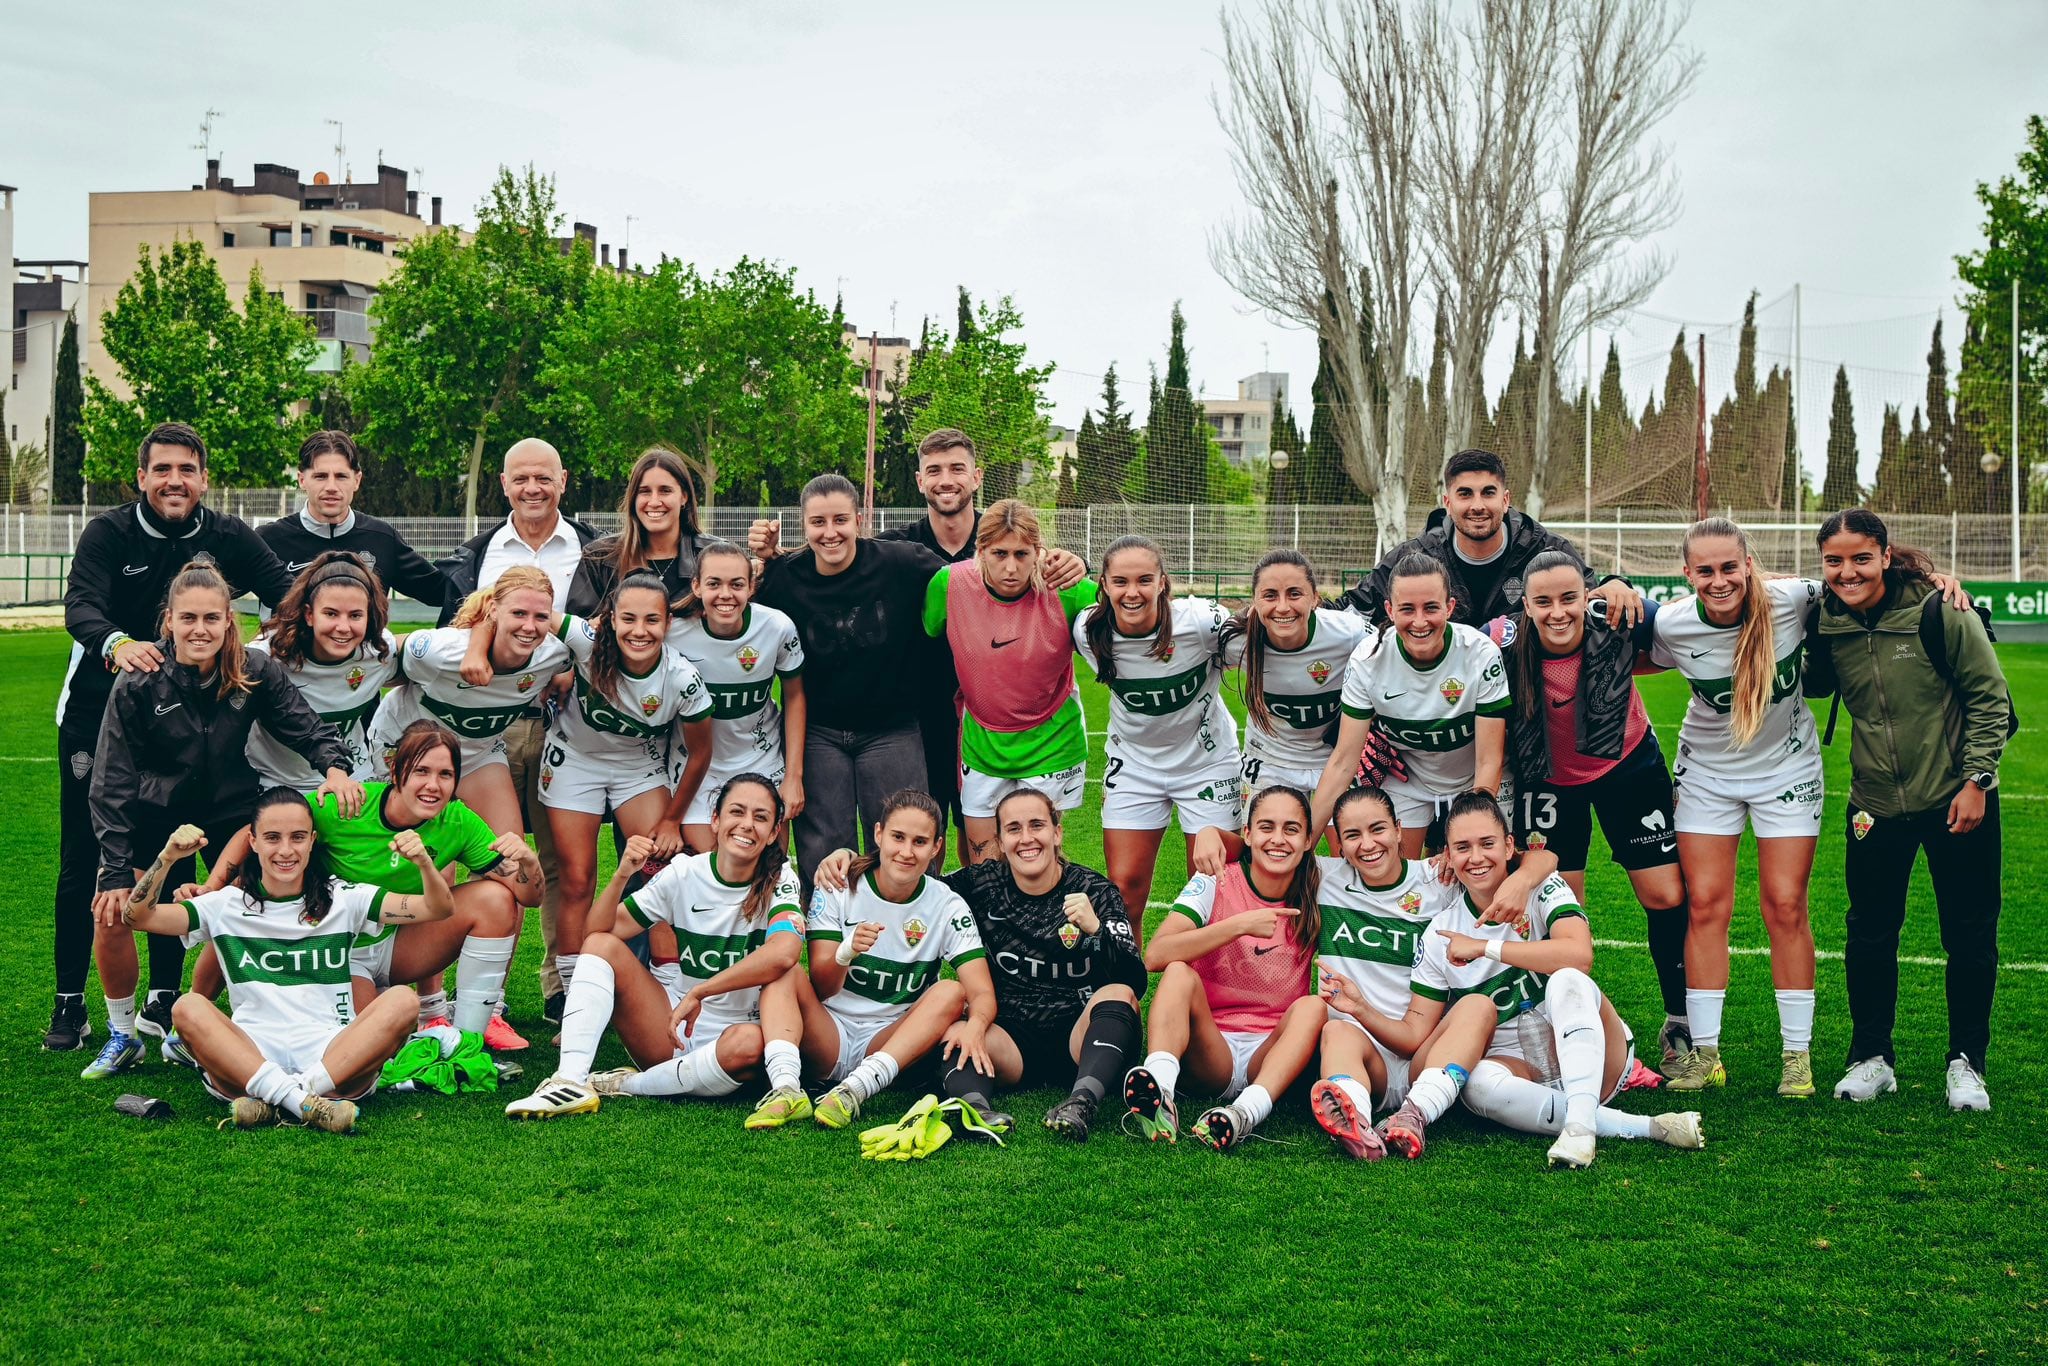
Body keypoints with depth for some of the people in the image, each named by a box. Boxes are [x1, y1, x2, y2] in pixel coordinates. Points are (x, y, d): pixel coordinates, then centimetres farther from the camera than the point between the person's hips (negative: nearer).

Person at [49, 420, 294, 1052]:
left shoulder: (227, 538, -4)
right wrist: (116, 644, -47)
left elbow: (288, 594, -11)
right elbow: (80, 605, -24)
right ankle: (69, 1004, 10)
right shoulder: (109, 532, -10)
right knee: (83, 858, 2)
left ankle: (162, 999, 14)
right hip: (97, 710, -1)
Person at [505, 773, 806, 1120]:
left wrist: (698, 993, -30)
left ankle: (627, 1086, -19)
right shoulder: (684, 873, -1)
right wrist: (621, 875, -23)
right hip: (672, 1027, 3)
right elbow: (598, 931, -5)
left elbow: (784, 952, -31)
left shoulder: (779, 880, -9)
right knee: (602, 944, -15)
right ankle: (571, 1081, -29)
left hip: (731, 1031, -3)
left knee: (750, 1042, -39)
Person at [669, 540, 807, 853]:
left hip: (763, 765, 1)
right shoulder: (675, 633, -19)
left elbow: (794, 697, 0)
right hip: (698, 768, -1)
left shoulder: (779, 628, -17)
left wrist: (794, 775, -2)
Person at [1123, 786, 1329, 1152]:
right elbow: (1155, 956, -17)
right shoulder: (1216, 884, -3)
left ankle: (1247, 1112, -48)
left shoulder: (1314, 899, 3)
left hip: (1274, 1058, 1)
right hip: (1210, 1051, -1)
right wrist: (1240, 925, -22)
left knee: (1313, 1007, -26)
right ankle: (1160, 1091, -50)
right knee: (1180, 974, -25)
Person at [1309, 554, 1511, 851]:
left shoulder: (1482, 654, -27)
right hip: (1405, 784, 1)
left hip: (1472, 785, -1)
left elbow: (1488, 762, -22)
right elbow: (1343, 760, -18)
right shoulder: (1368, 657, -22)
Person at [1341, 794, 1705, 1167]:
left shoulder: (1542, 889, -5)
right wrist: (1361, 1011, -17)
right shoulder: (1440, 934, 3)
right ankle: (1643, 1127, -32)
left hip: (1588, 1062, -2)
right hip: (1517, 1070, 2)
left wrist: (1484, 947, -21)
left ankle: (1582, 1122, -43)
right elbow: (1415, 1035, 1)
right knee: (1480, 1081, -33)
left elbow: (1580, 955, -27)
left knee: (1567, 981, -30)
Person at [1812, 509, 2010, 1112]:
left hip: (1956, 800, -3)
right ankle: (1871, 1058, 23)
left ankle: (1967, 1062, 20)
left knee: (1970, 936, 5)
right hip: (1874, 805, 3)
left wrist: (1976, 779, -11)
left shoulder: (1937, 611, -14)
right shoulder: (1826, 622, -3)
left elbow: (1989, 696, -7)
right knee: (1869, 932, 8)